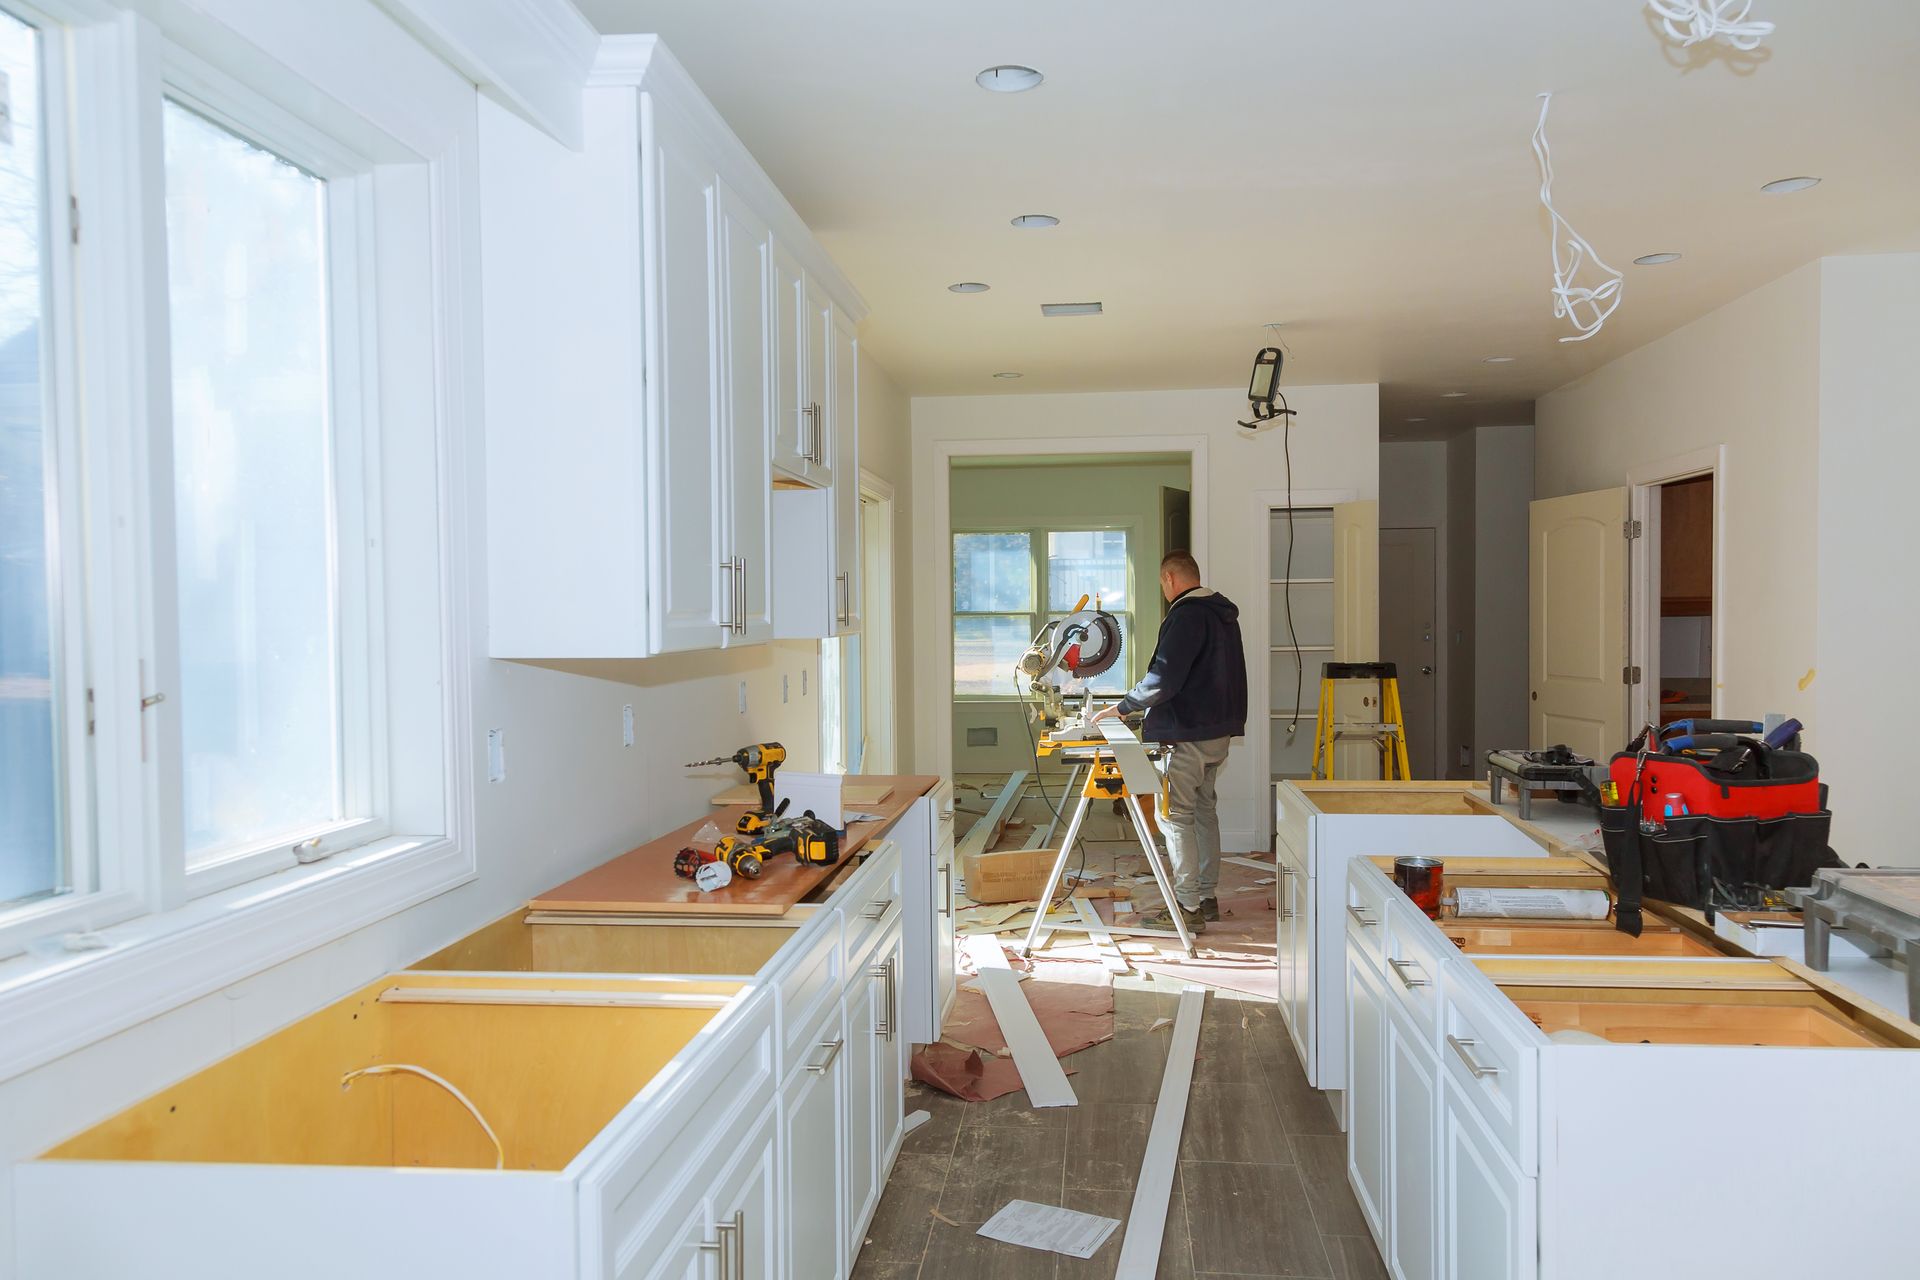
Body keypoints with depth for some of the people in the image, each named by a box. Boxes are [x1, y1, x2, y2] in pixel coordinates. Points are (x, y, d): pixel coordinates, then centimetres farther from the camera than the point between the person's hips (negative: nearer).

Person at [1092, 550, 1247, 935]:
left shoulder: (1186, 617, -16)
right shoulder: (1224, 614, 14)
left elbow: (1163, 679, -22)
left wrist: (1121, 707, -11)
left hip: (1187, 735, -10)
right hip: (1219, 730, 10)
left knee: (1175, 814, -5)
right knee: (1204, 810, 16)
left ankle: (1188, 907, -4)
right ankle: (1207, 897, 22)